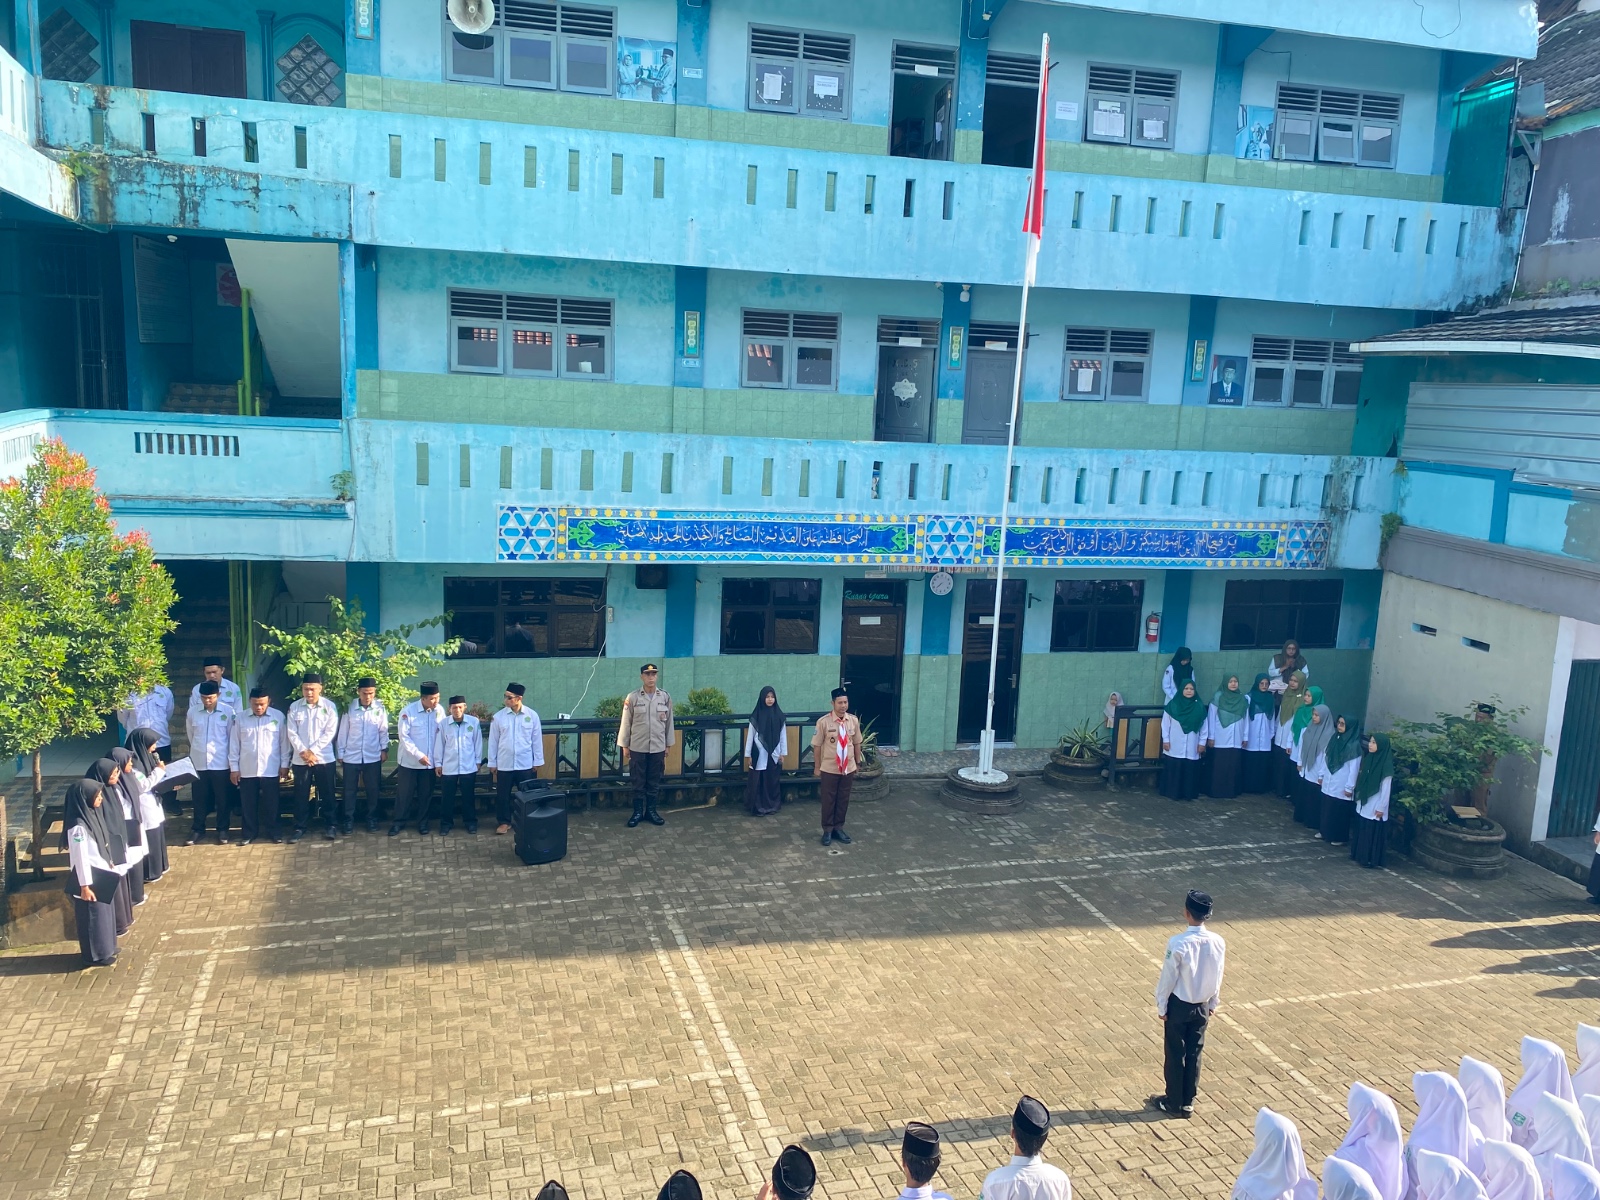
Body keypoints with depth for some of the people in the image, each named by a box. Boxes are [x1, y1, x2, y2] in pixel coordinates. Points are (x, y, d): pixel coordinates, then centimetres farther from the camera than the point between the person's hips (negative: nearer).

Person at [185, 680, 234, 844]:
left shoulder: (227, 713, -5)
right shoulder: (192, 713, -1)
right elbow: (190, 736, 13)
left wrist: (231, 758, 6)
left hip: (220, 763, -2)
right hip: (198, 763, 2)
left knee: (222, 799, 6)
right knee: (199, 799, 10)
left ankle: (222, 830, 18)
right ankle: (197, 829, 23)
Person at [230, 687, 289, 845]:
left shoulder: (278, 716, -2)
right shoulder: (240, 718, 0)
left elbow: (284, 741, 2)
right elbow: (234, 744, 3)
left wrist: (284, 764, 1)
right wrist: (234, 767, 2)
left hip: (270, 769, -1)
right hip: (247, 770, 1)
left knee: (271, 803, 7)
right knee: (248, 804, 8)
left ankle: (272, 832, 19)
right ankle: (249, 833, 19)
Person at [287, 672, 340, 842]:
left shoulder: (330, 706, -4)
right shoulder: (294, 707, 2)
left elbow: (330, 732, -8)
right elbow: (292, 733, -1)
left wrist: (313, 751, -13)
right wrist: (303, 752, -13)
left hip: (324, 758, -2)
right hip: (300, 759, 2)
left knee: (328, 794, 5)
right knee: (301, 794, 8)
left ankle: (331, 825, 15)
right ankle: (299, 827, 18)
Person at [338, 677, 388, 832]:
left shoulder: (380, 708, -5)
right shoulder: (349, 708, -6)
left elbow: (383, 730, 3)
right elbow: (343, 731, 0)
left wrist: (384, 749, 2)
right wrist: (341, 753, 1)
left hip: (373, 757, 0)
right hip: (351, 756, 0)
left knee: (372, 789, 9)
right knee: (349, 789, 6)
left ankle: (371, 819, 21)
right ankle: (349, 819, 18)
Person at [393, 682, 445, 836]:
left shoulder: (439, 710, -6)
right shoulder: (408, 711, -15)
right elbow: (403, 737, -14)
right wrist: (419, 755, -18)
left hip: (430, 761, 3)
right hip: (410, 761, -2)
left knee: (426, 794, 11)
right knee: (404, 793, 7)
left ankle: (422, 823, 26)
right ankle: (398, 823, 22)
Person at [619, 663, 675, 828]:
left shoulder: (665, 697, 1)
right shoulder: (632, 697, -6)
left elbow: (669, 722, 7)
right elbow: (626, 722, -1)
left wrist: (669, 744, 8)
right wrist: (624, 746, -1)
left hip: (658, 747, 2)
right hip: (638, 747, -2)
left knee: (654, 782, 9)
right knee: (638, 782, 5)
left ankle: (651, 810, 20)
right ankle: (638, 811, 14)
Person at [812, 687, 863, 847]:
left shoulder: (853, 720, -3)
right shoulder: (823, 722, -15)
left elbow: (857, 743, 8)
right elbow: (817, 745, -8)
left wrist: (858, 763, 12)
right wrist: (817, 767, -5)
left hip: (848, 768, 3)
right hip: (829, 769, -3)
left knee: (843, 800, 14)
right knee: (828, 800, 8)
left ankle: (839, 828, 29)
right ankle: (827, 830, 22)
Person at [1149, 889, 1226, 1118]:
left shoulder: (1178, 943, -25)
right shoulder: (1218, 942, -11)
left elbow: (1168, 978, -16)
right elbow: (1218, 978, 2)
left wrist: (1161, 1006, -3)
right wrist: (1213, 1003, 16)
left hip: (1179, 1005, -4)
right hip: (1202, 1006, 4)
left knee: (1175, 1054, 10)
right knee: (1194, 1054, 16)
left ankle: (1174, 1103, 22)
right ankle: (1188, 1103, 27)